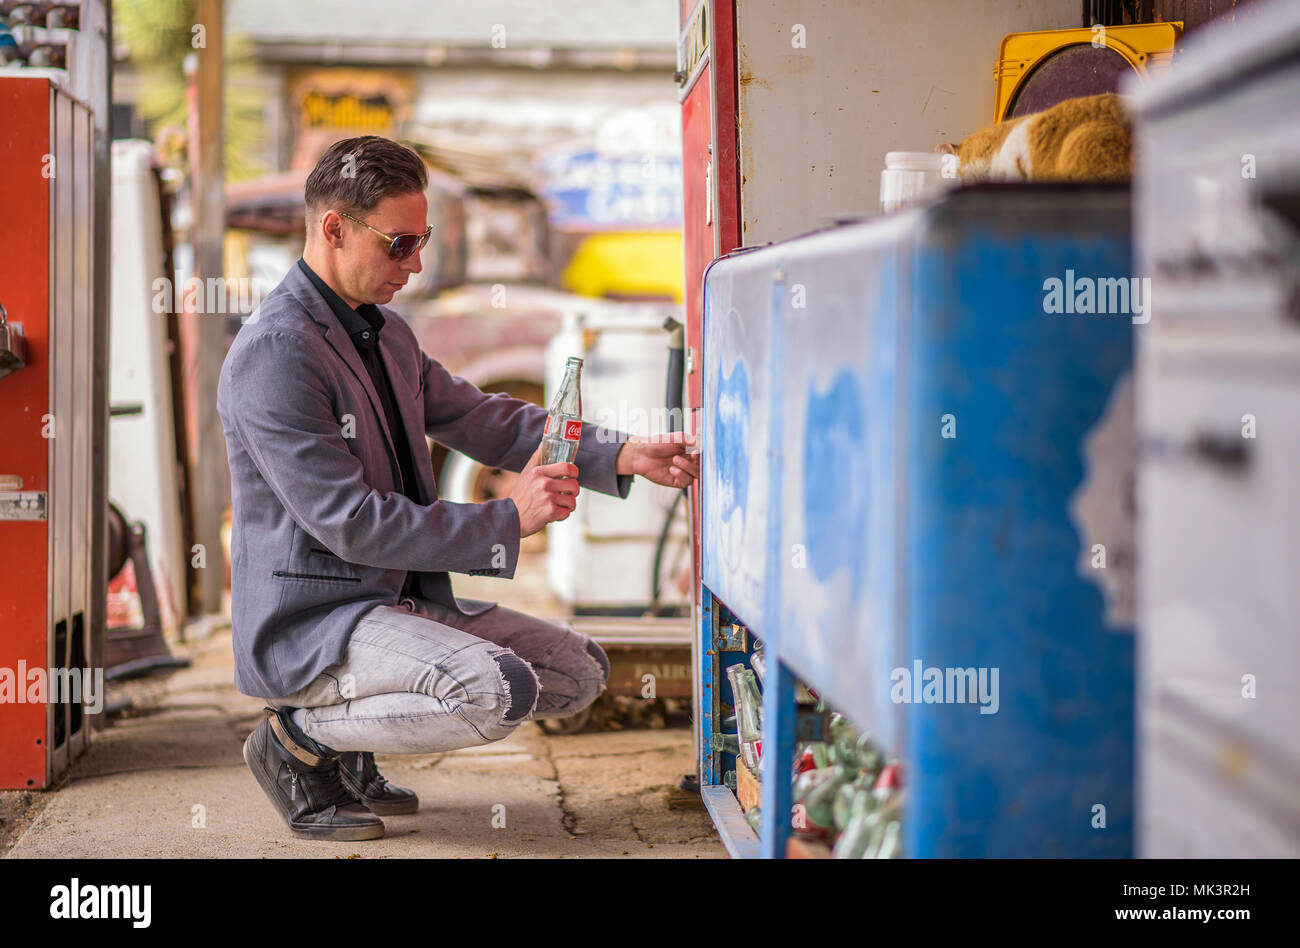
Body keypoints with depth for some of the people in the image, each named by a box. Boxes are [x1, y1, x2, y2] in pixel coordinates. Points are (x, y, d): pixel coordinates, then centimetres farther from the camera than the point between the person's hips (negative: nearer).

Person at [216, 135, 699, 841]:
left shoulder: (386, 334, 13)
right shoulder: (273, 353, -19)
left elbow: (483, 420, 15)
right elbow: (348, 523, -22)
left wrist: (624, 457, 1)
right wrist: (508, 520, -21)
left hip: (405, 599, 10)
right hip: (309, 618, -10)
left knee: (580, 673, 7)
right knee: (497, 692, -30)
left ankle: (352, 739, 11)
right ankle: (301, 736, -6)